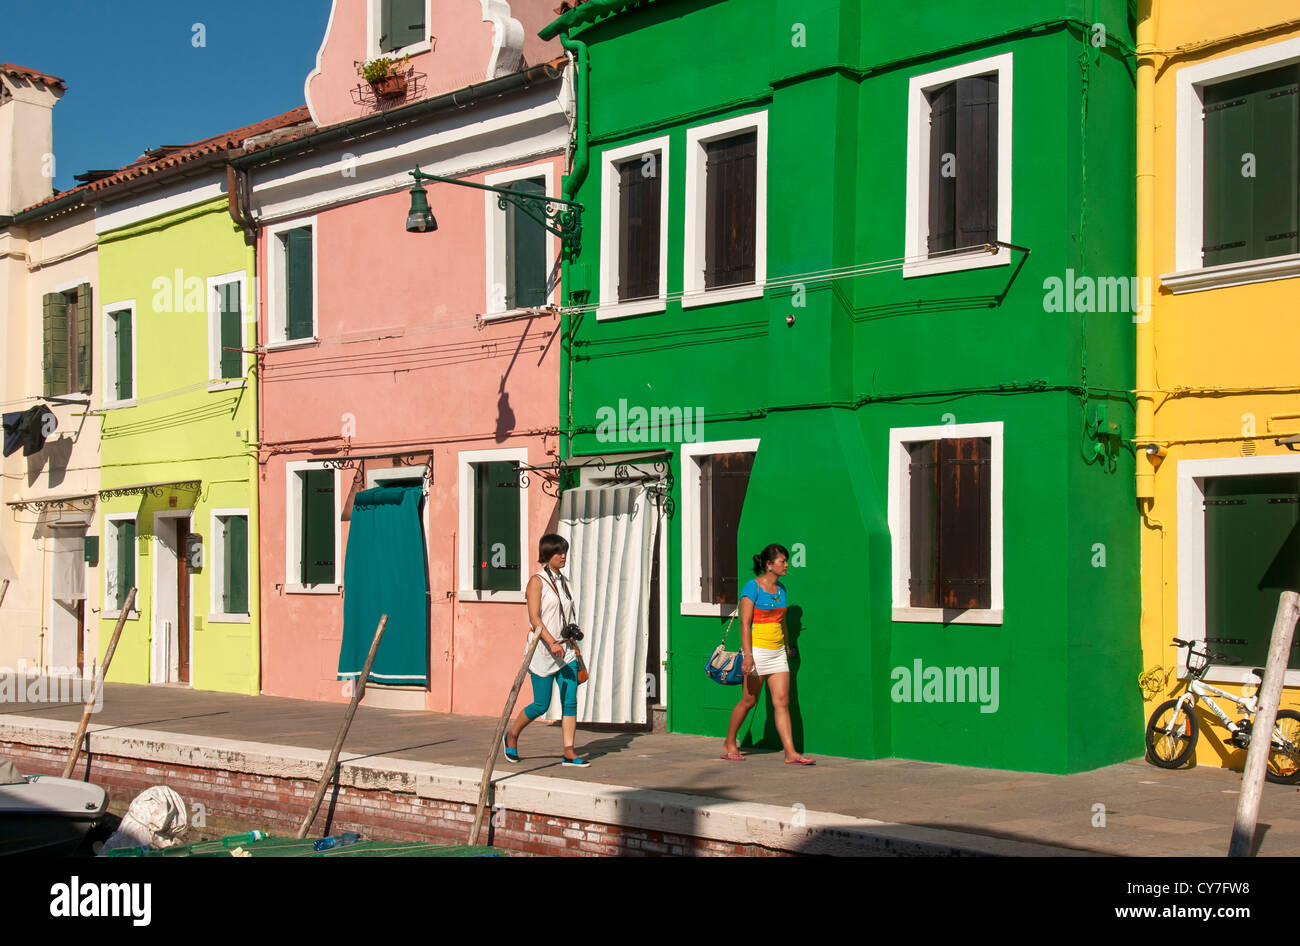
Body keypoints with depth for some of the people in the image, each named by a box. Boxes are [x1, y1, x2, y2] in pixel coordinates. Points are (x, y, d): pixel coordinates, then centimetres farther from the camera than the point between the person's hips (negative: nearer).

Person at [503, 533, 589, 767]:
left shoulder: (562, 581, 12)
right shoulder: (537, 581, -9)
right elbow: (534, 618, -18)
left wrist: (574, 644, 16)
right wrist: (552, 643, -28)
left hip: (566, 651, 6)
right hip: (544, 650, -6)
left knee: (570, 701, -2)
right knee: (541, 704, 0)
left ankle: (569, 752, 1)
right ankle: (511, 735, 23)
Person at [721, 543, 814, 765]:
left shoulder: (781, 589, 10)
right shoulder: (752, 587, -10)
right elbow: (745, 623, -15)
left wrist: (787, 646, 24)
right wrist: (747, 654, -22)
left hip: (777, 653, 6)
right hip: (756, 650, -6)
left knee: (782, 702, -1)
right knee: (749, 700, 4)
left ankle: (791, 753, -4)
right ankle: (729, 744, 22)